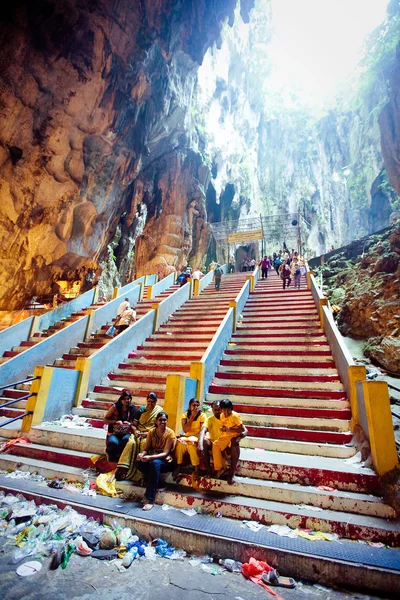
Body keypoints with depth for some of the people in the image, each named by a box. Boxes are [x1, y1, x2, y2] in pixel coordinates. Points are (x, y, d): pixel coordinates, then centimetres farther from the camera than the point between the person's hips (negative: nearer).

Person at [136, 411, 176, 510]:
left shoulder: (170, 433, -13)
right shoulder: (152, 431, 1)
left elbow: (165, 453, -19)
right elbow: (146, 449, -1)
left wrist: (151, 457, -34)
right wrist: (142, 454, -25)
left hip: (166, 461, -4)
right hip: (152, 457, 4)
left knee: (155, 463, -38)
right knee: (139, 461, -28)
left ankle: (150, 499, -31)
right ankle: (153, 483, -12)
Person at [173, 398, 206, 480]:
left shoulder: (202, 415, -5)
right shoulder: (185, 415, 3)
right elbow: (185, 430, -9)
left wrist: (193, 438, -27)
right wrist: (192, 417, -14)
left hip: (197, 437, -3)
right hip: (187, 436, 3)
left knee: (191, 444, -35)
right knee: (179, 443, -30)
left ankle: (196, 468, -23)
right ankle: (177, 466, -19)